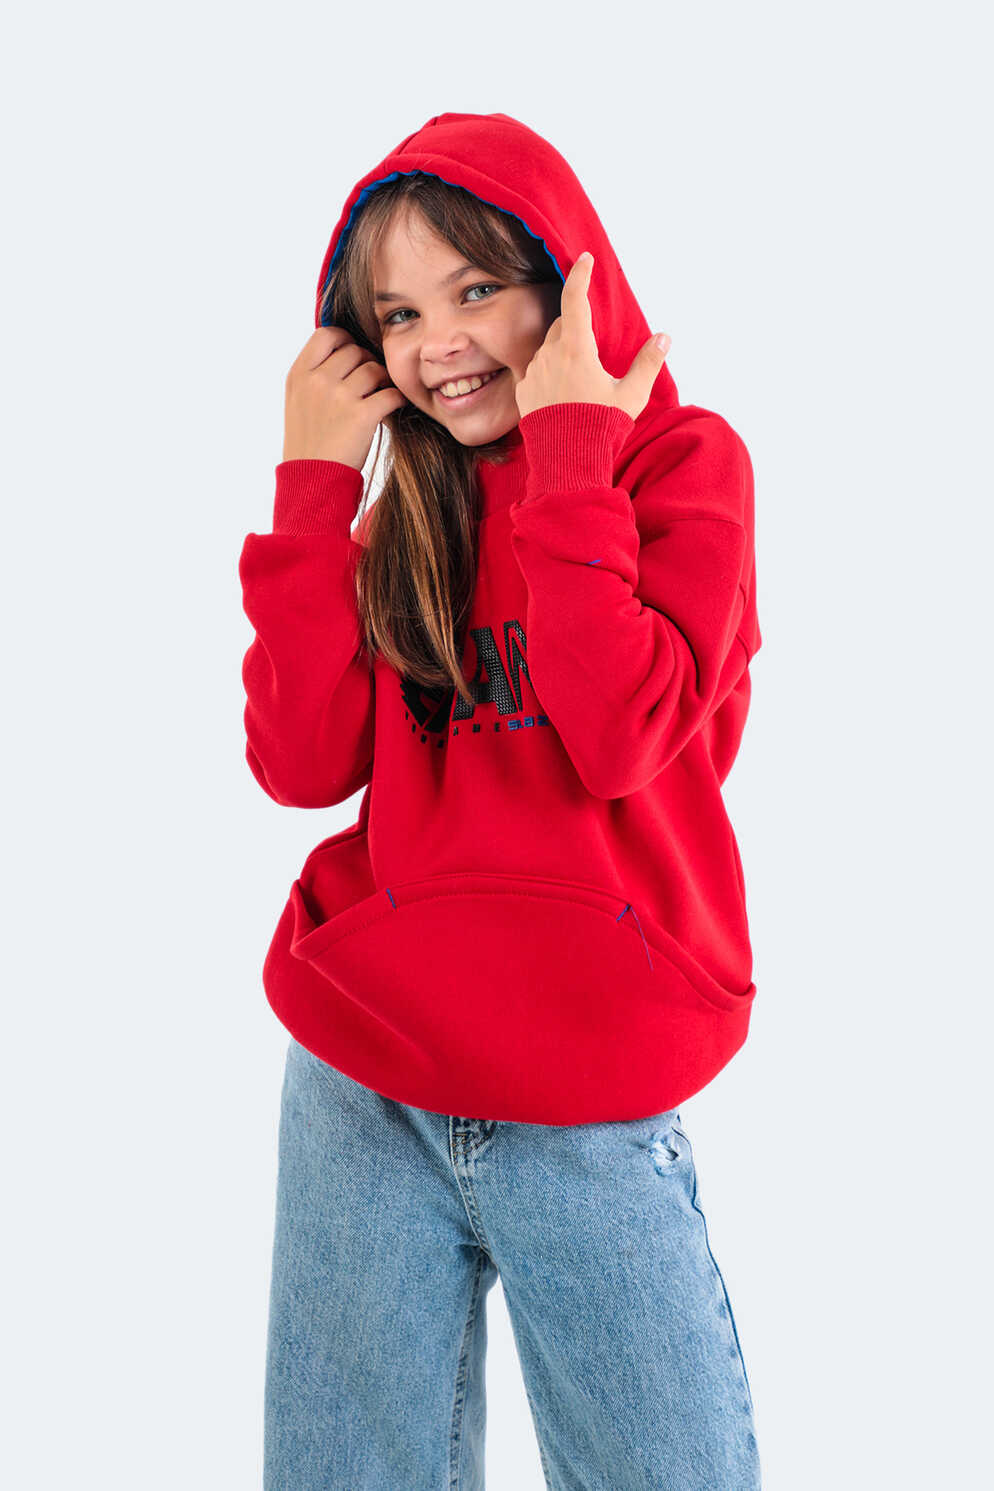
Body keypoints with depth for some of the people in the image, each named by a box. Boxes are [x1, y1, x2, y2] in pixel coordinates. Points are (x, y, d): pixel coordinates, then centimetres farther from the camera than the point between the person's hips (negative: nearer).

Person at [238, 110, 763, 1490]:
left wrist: (562, 451, -16)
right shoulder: (405, 507, 10)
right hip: (359, 1082, 4)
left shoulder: (684, 461, -2)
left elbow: (621, 737, -19)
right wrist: (314, 485, -5)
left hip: (589, 1114, -3)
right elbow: (300, 761, -4)